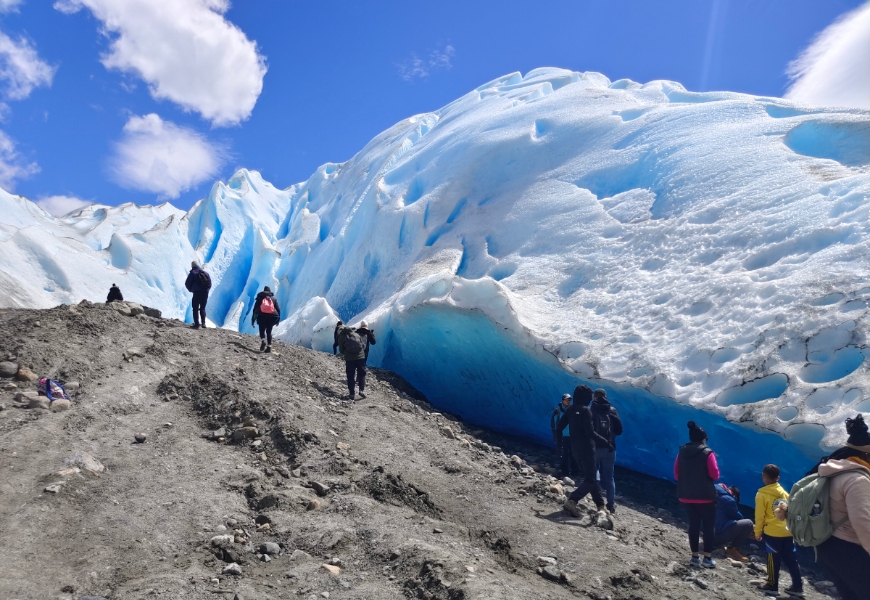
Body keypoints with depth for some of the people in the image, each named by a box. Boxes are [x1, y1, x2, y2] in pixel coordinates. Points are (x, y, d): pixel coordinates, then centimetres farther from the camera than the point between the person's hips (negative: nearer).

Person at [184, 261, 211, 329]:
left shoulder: (192, 273, -1)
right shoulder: (205, 272, 13)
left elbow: (187, 283, -2)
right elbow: (210, 283, 14)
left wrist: (191, 290, 15)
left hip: (197, 293, -4)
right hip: (205, 293, 5)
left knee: (195, 309, 2)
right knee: (202, 308, 14)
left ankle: (196, 324, -4)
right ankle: (203, 323, 2)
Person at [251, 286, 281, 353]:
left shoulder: (260, 298, 15)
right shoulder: (273, 298, 19)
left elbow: (255, 309, 11)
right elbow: (278, 310, 14)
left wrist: (253, 320, 12)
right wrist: (277, 320, 20)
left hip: (262, 316, -1)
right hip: (272, 316, 1)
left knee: (262, 330, 11)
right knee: (269, 331, 12)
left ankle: (263, 341, -17)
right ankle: (269, 346, 4)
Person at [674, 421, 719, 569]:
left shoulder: (682, 452, 2)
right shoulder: (707, 453, -12)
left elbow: (676, 475, 7)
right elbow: (715, 475, -10)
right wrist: (710, 470, 10)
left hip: (686, 496, 4)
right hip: (705, 496, -4)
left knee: (693, 525, 13)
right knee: (709, 526, 9)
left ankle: (695, 557, 16)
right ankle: (707, 558, 8)